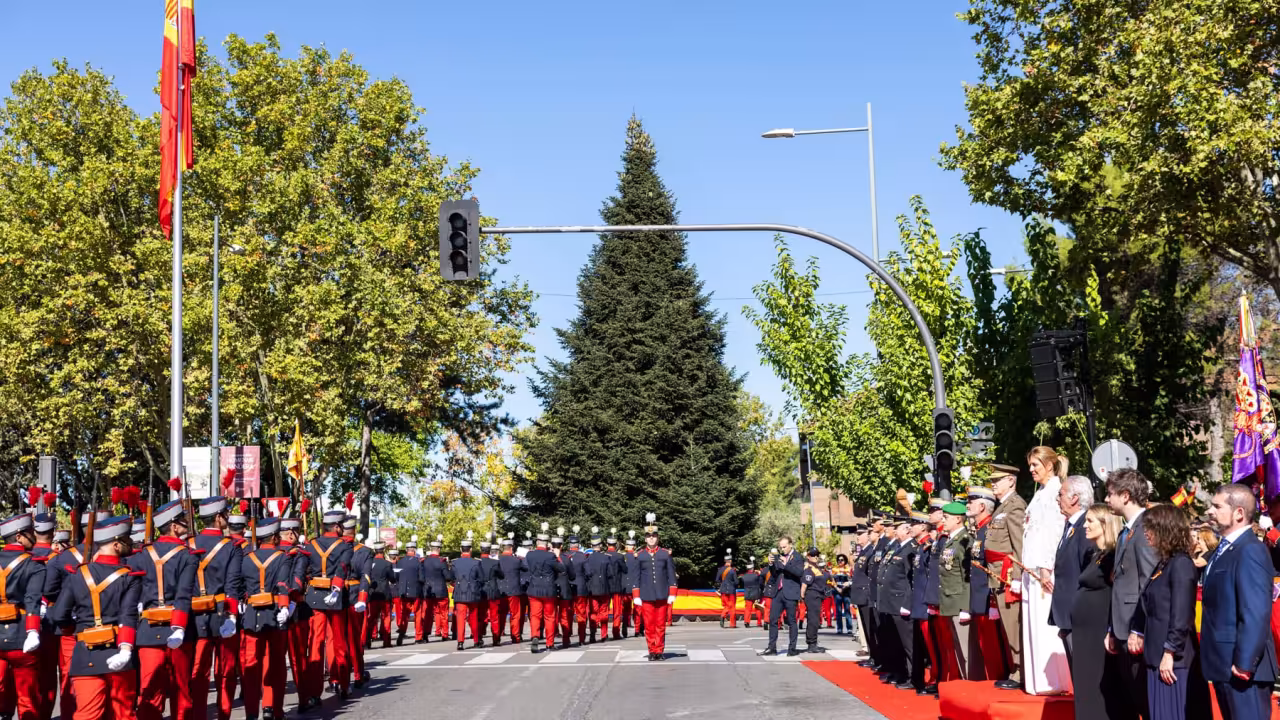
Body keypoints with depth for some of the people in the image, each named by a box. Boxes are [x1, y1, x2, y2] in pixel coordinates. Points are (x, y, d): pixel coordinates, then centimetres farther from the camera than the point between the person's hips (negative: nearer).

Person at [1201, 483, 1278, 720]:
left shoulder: (1250, 551, -17)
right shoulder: (1224, 548, 15)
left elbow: (1256, 613, -24)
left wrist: (1244, 663, -24)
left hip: (1242, 668, -10)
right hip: (1224, 665, 10)